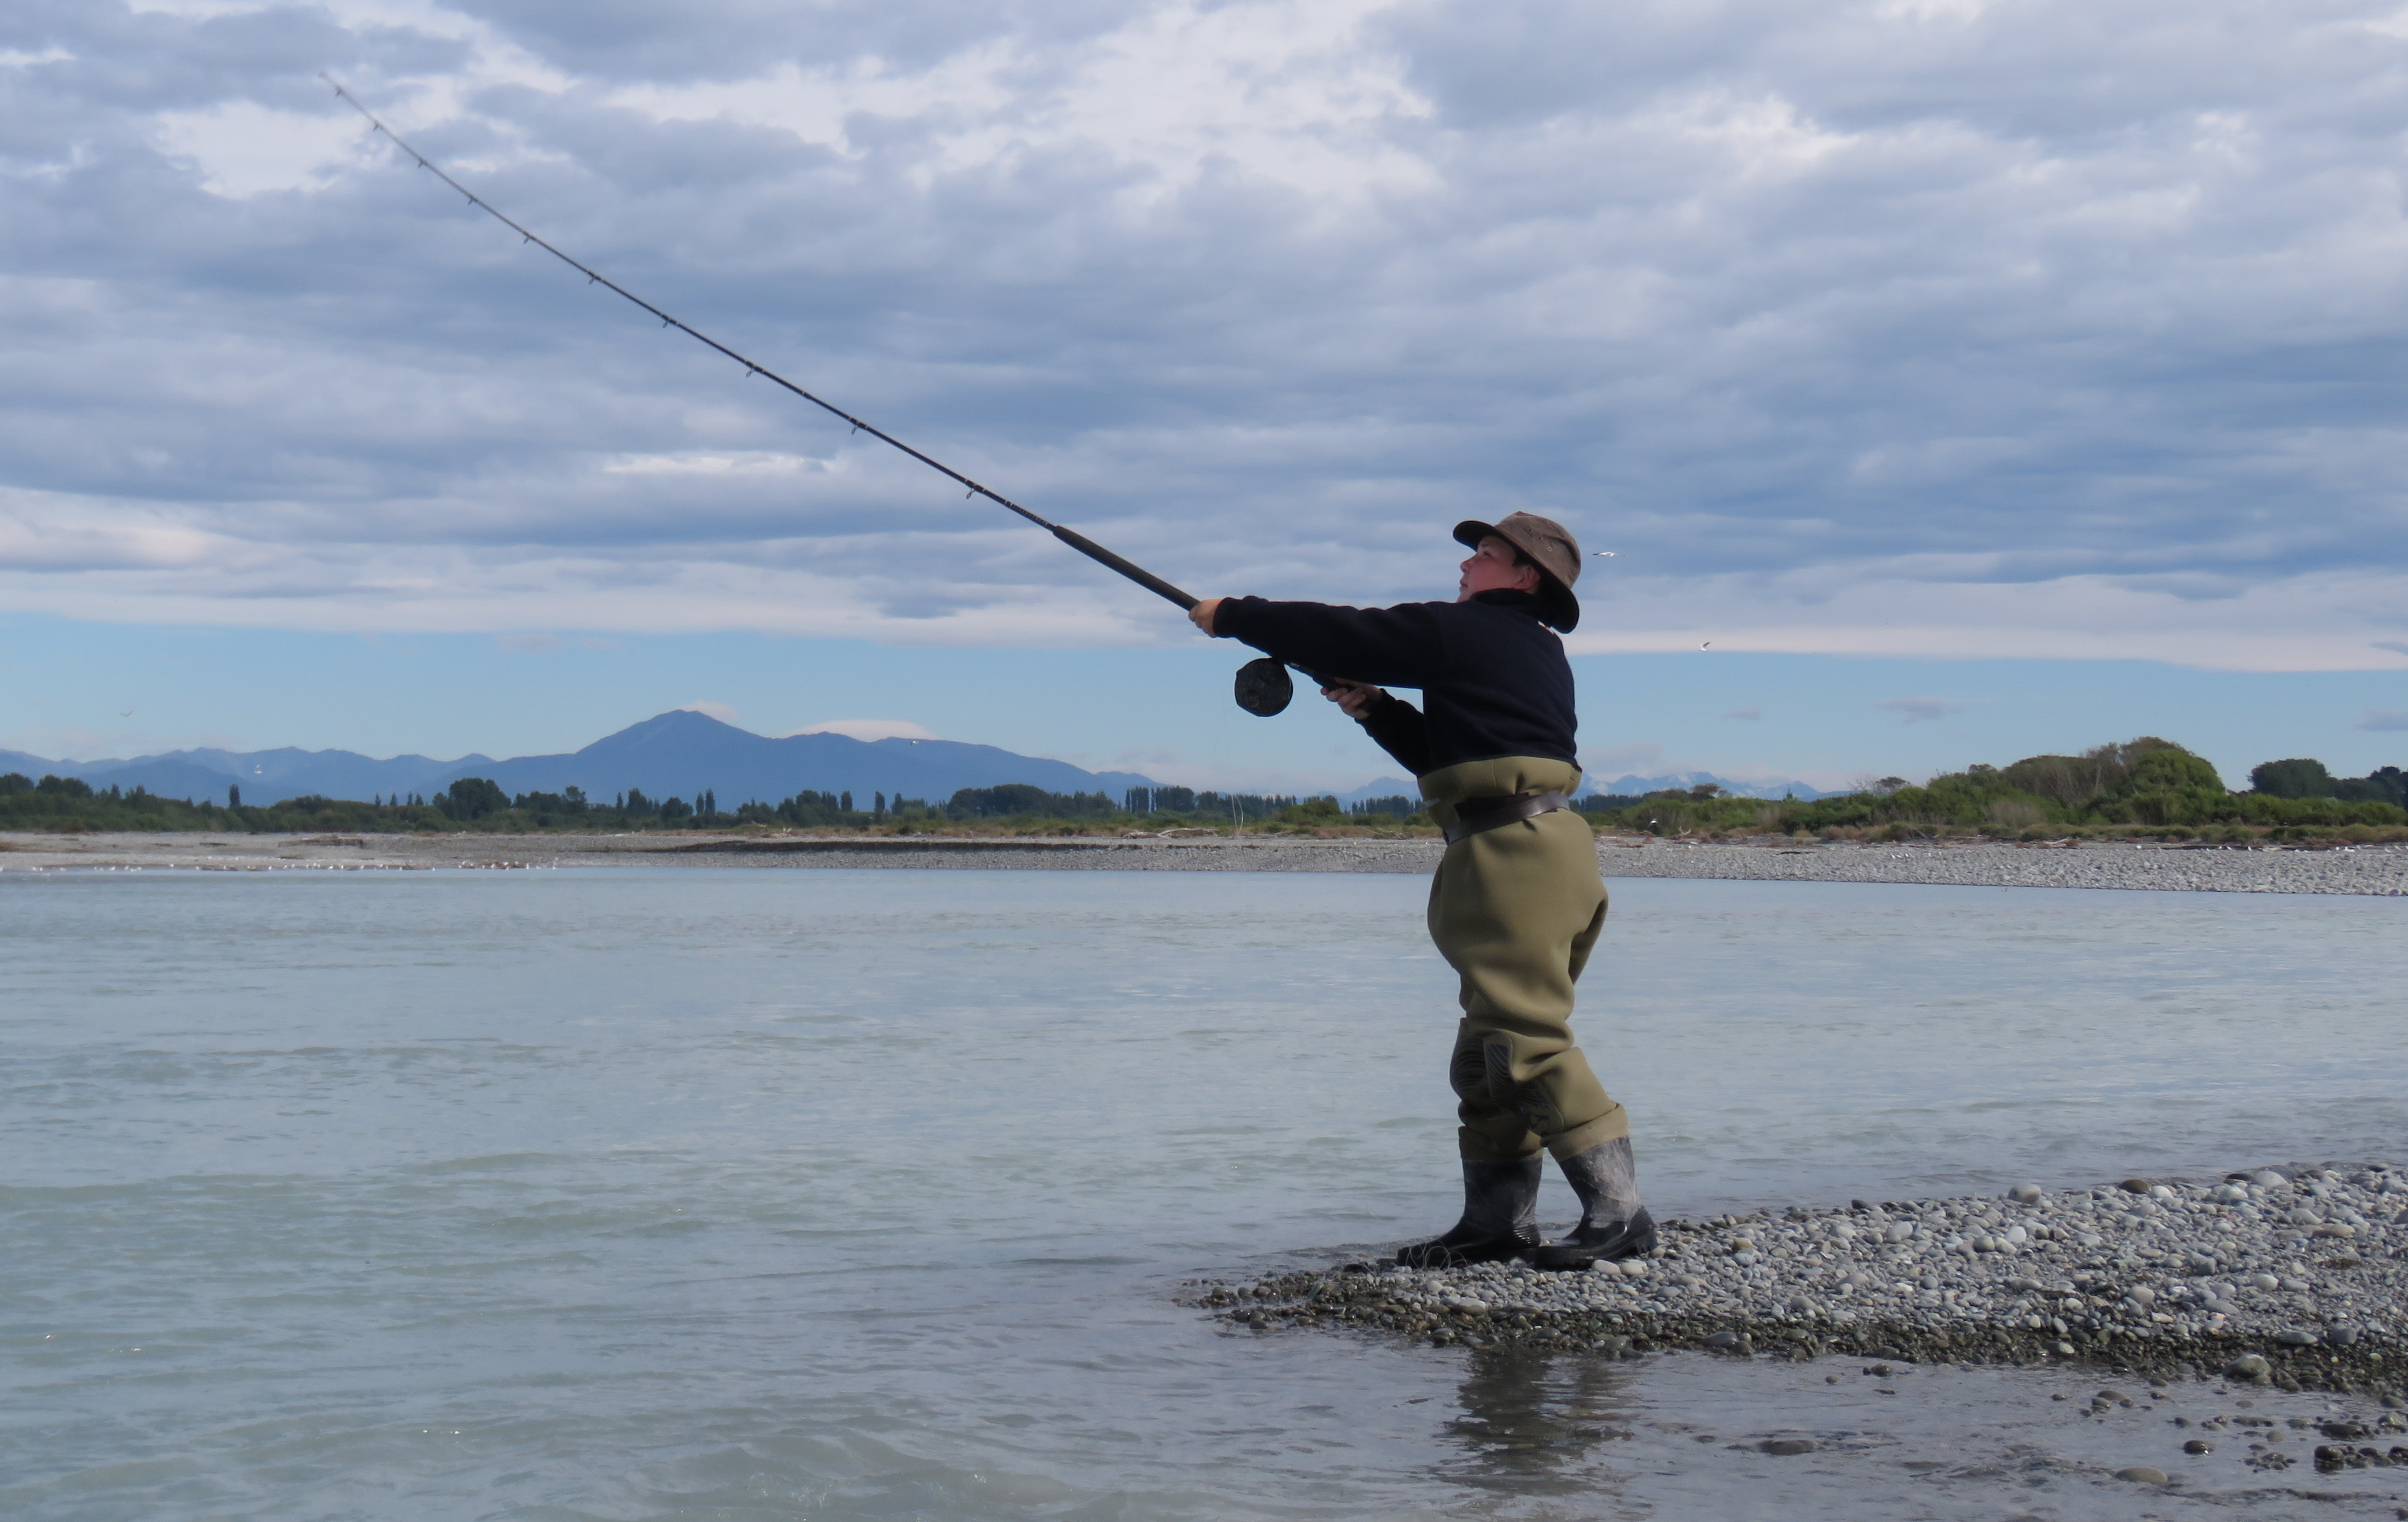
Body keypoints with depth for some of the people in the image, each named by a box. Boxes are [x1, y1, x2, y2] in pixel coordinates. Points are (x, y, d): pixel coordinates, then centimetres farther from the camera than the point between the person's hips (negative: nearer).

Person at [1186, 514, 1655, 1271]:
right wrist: (1375, 710, 19)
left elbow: (1337, 635, 0)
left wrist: (1232, 615, 12)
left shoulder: (1458, 631, -5)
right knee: (1488, 1050, 12)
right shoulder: (1538, 652, 23)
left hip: (1514, 854, -10)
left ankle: (1618, 1210, -15)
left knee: (1529, 1041, -12)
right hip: (1541, 848, 10)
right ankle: (1497, 1221, 13)